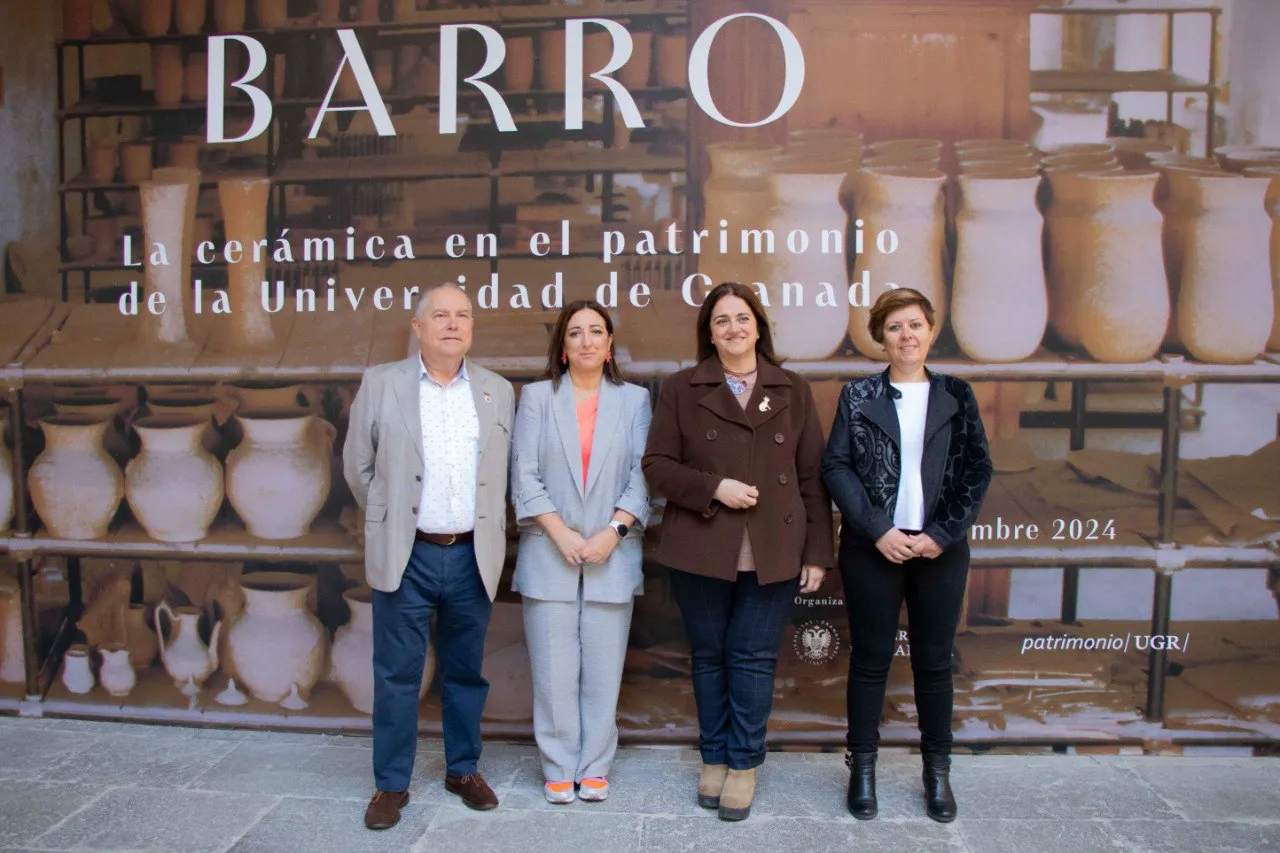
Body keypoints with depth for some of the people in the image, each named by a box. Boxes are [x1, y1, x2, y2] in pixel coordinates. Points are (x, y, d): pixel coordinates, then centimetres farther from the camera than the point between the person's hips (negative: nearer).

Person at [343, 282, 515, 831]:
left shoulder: (498, 392, 7)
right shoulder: (380, 384, 1)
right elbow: (358, 465, 6)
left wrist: (488, 534, 10)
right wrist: (390, 521, 8)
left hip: (472, 557, 2)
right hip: (406, 556, -2)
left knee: (466, 672, 14)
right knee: (397, 675, 7)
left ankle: (464, 770, 30)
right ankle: (392, 783, 22)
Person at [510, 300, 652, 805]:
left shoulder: (635, 399, 8)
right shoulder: (537, 396, 6)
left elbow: (642, 474, 2)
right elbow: (524, 474, 0)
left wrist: (614, 530, -11)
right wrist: (561, 534, -10)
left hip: (611, 554, 1)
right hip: (550, 554, 0)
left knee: (603, 669, 5)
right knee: (554, 670, 3)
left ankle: (595, 767, 19)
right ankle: (559, 769, 18)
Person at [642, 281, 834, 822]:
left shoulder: (794, 392, 7)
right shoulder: (681, 390, 4)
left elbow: (812, 477, 6)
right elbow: (657, 465, 0)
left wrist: (817, 552, 1)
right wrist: (714, 487, -14)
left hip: (774, 554, 0)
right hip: (700, 551, 0)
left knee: (754, 658, 5)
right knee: (710, 656, 10)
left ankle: (744, 763, 21)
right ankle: (714, 758, 27)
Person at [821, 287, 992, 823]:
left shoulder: (956, 396, 6)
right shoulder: (858, 397, 2)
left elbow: (977, 470, 3)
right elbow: (835, 466, -3)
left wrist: (943, 533, -8)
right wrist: (878, 530, -12)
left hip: (940, 549, 1)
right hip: (873, 549, -1)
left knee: (934, 659, 11)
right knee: (870, 658, 7)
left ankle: (937, 770, 26)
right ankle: (862, 767, 22)